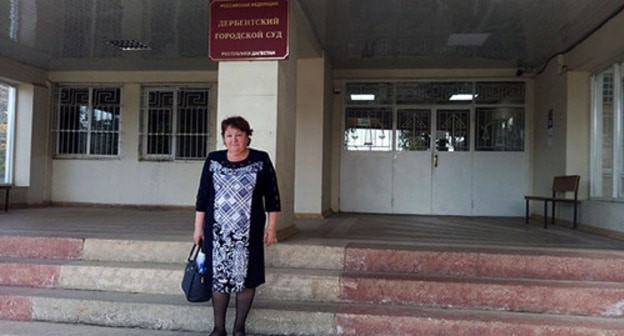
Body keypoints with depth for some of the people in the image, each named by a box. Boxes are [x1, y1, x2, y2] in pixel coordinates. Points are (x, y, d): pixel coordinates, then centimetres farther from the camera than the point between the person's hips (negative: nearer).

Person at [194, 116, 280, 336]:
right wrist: (198, 227, 6)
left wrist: (271, 226, -2)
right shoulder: (213, 160, 4)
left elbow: (272, 195, 1)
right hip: (218, 231, 1)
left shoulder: (261, 160, -1)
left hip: (249, 232, -1)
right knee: (218, 277, 6)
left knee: (246, 278, 4)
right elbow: (203, 196, 7)